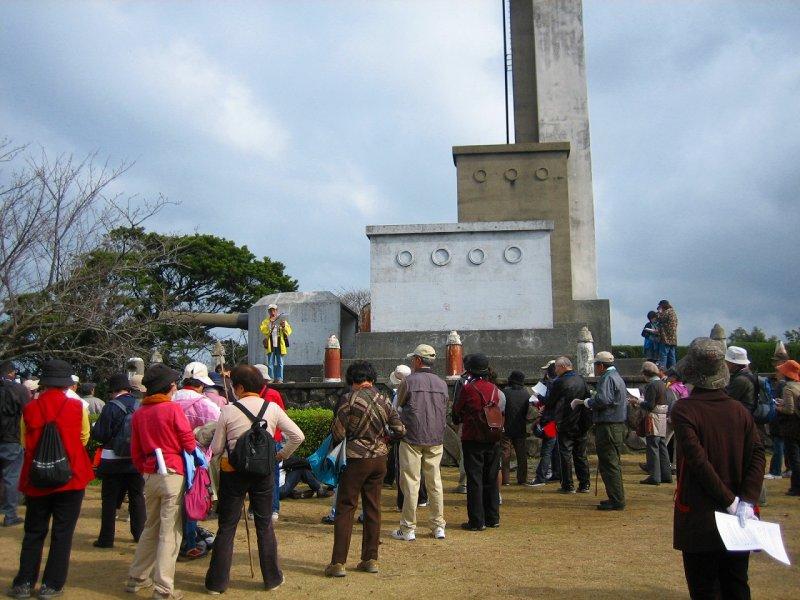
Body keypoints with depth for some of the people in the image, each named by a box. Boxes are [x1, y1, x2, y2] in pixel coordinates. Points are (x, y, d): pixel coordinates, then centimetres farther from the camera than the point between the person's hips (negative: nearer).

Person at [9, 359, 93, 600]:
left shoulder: (29, 409, -6)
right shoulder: (77, 408, -10)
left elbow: (25, 442, 7)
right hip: (70, 479, -2)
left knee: (33, 534, 15)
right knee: (62, 534, 8)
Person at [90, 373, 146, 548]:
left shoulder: (111, 407, -14)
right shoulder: (140, 405, -2)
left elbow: (100, 434, -14)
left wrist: (93, 428, 6)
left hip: (113, 460, -4)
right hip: (136, 459, 4)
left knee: (110, 499, 6)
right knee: (137, 497, 15)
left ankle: (106, 538, 10)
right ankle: (140, 533, 20)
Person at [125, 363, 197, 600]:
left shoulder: (139, 413, 7)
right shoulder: (173, 409, -10)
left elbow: (135, 452, 11)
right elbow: (189, 443, -9)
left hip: (149, 476, 6)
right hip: (173, 475, -6)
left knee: (150, 528, 21)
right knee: (170, 533, -1)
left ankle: (136, 578, 29)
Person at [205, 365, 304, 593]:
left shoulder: (228, 411, -10)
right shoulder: (272, 408, -4)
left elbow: (216, 449, -6)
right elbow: (298, 436, -5)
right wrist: (283, 454, 10)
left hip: (232, 472, -2)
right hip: (263, 471, 2)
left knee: (227, 526, 9)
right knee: (265, 525, 14)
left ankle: (217, 581, 15)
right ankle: (272, 578, 21)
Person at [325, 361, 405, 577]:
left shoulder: (350, 400, -11)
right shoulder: (383, 400, 3)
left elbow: (338, 432, -9)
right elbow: (400, 430, 4)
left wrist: (332, 450, 12)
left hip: (356, 459, -5)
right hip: (379, 458, 5)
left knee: (345, 509, 1)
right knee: (373, 509, 12)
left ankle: (338, 562, 0)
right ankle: (370, 559, 17)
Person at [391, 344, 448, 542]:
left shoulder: (408, 381, -7)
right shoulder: (442, 383, 7)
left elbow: (398, 406, 6)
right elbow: (444, 411, 14)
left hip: (412, 438, -4)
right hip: (436, 440, 5)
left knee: (410, 483, 1)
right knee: (435, 482, 11)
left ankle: (408, 529, 5)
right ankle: (438, 526, 14)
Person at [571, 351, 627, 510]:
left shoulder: (607, 378, -14)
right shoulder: (617, 377, 19)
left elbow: (602, 400, -25)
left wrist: (587, 402, -7)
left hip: (608, 427, -11)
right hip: (618, 425, 11)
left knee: (608, 464, -7)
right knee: (613, 464, 16)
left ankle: (616, 501, -5)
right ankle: (617, 498, 23)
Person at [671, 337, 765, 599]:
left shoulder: (683, 410, -13)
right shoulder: (739, 410, 1)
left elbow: (698, 460, -20)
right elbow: (758, 455, -6)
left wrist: (730, 501, -13)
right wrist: (747, 500, -10)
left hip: (700, 519, -4)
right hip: (738, 520, 5)